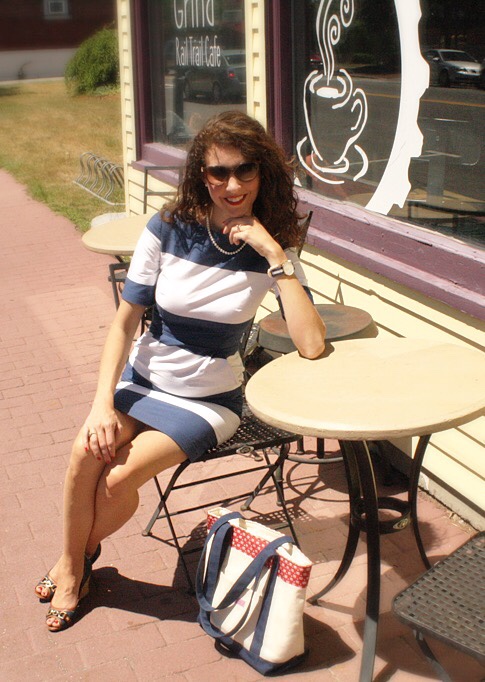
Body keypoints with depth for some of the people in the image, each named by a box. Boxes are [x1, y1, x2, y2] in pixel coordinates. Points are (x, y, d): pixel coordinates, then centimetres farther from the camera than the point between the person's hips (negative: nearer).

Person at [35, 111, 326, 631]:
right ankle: (71, 562, 3)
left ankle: (81, 553, 13)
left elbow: (312, 345, -24)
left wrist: (276, 255, -27)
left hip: (209, 398, -1)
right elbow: (124, 320, -4)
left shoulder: (274, 248, -10)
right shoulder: (168, 229, -8)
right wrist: (102, 402, -16)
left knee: (120, 477, -21)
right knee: (87, 451, -25)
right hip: (143, 378, 2)